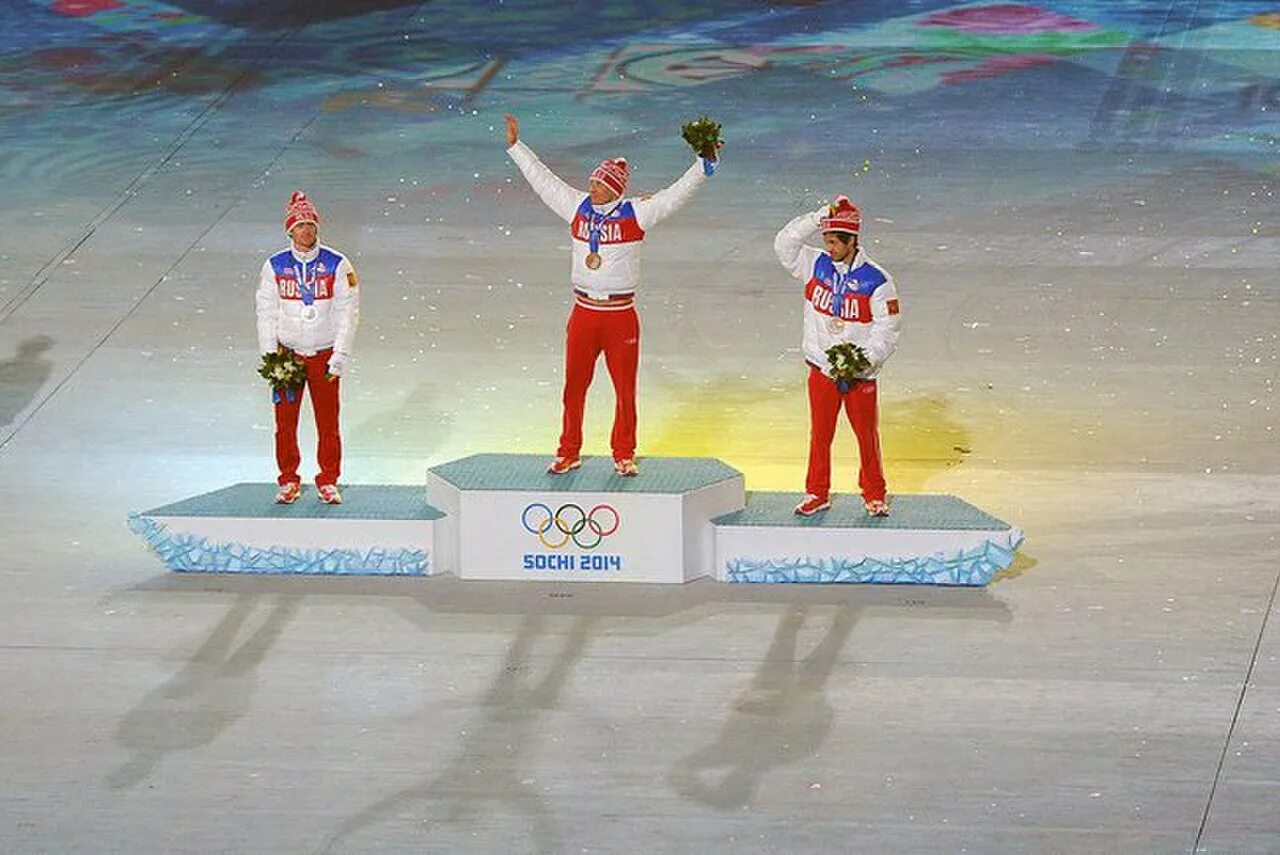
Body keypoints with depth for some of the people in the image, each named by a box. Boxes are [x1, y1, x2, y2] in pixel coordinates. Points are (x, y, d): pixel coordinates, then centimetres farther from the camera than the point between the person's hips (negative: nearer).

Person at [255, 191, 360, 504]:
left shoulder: (337, 265, -4)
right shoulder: (274, 266, 0)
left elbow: (348, 312, -2)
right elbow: (266, 314, 5)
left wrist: (340, 355, -8)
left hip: (325, 355, -1)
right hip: (288, 353, 1)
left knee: (328, 422, 1)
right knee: (285, 422, 3)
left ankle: (328, 482, 14)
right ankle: (289, 481, 16)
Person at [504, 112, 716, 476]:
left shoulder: (636, 214, -4)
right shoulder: (578, 207, 5)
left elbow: (676, 195, -8)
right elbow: (543, 180, 13)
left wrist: (705, 164, -19)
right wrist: (515, 146, 16)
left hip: (621, 315, -3)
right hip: (583, 313, 3)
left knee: (625, 388, 4)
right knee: (574, 387, 8)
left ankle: (624, 455, 16)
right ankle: (568, 453, 19)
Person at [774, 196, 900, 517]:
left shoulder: (876, 280, -10)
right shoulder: (816, 265, 1)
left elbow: (887, 328, -9)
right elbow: (785, 244, -5)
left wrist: (866, 360, -22)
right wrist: (819, 217, -13)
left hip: (860, 375, -3)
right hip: (822, 369, 3)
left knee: (867, 435, 7)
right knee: (820, 434, 9)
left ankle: (874, 494, 21)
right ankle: (817, 494, 20)